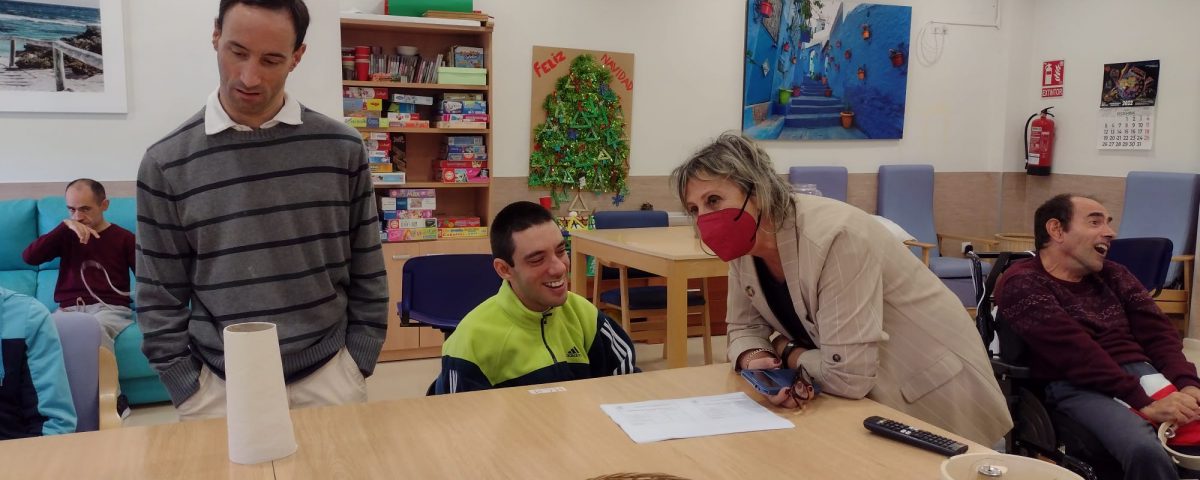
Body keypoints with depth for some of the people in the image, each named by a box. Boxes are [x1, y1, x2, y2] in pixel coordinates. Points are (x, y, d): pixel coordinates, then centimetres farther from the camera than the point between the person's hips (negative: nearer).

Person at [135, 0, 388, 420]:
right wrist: (188, 391, -4)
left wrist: (358, 364, -1)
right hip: (218, 387, 0)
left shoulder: (342, 149, -2)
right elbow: (160, 301, 1)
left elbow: (367, 277, 3)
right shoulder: (166, 163, -3)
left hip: (327, 377, 1)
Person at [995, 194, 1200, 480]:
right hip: (1076, 386, -6)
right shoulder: (1022, 283, -2)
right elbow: (1075, 352, -13)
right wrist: (1142, 403, -21)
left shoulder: (1112, 274, 20)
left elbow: (1158, 331, 9)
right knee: (1146, 451, -33)